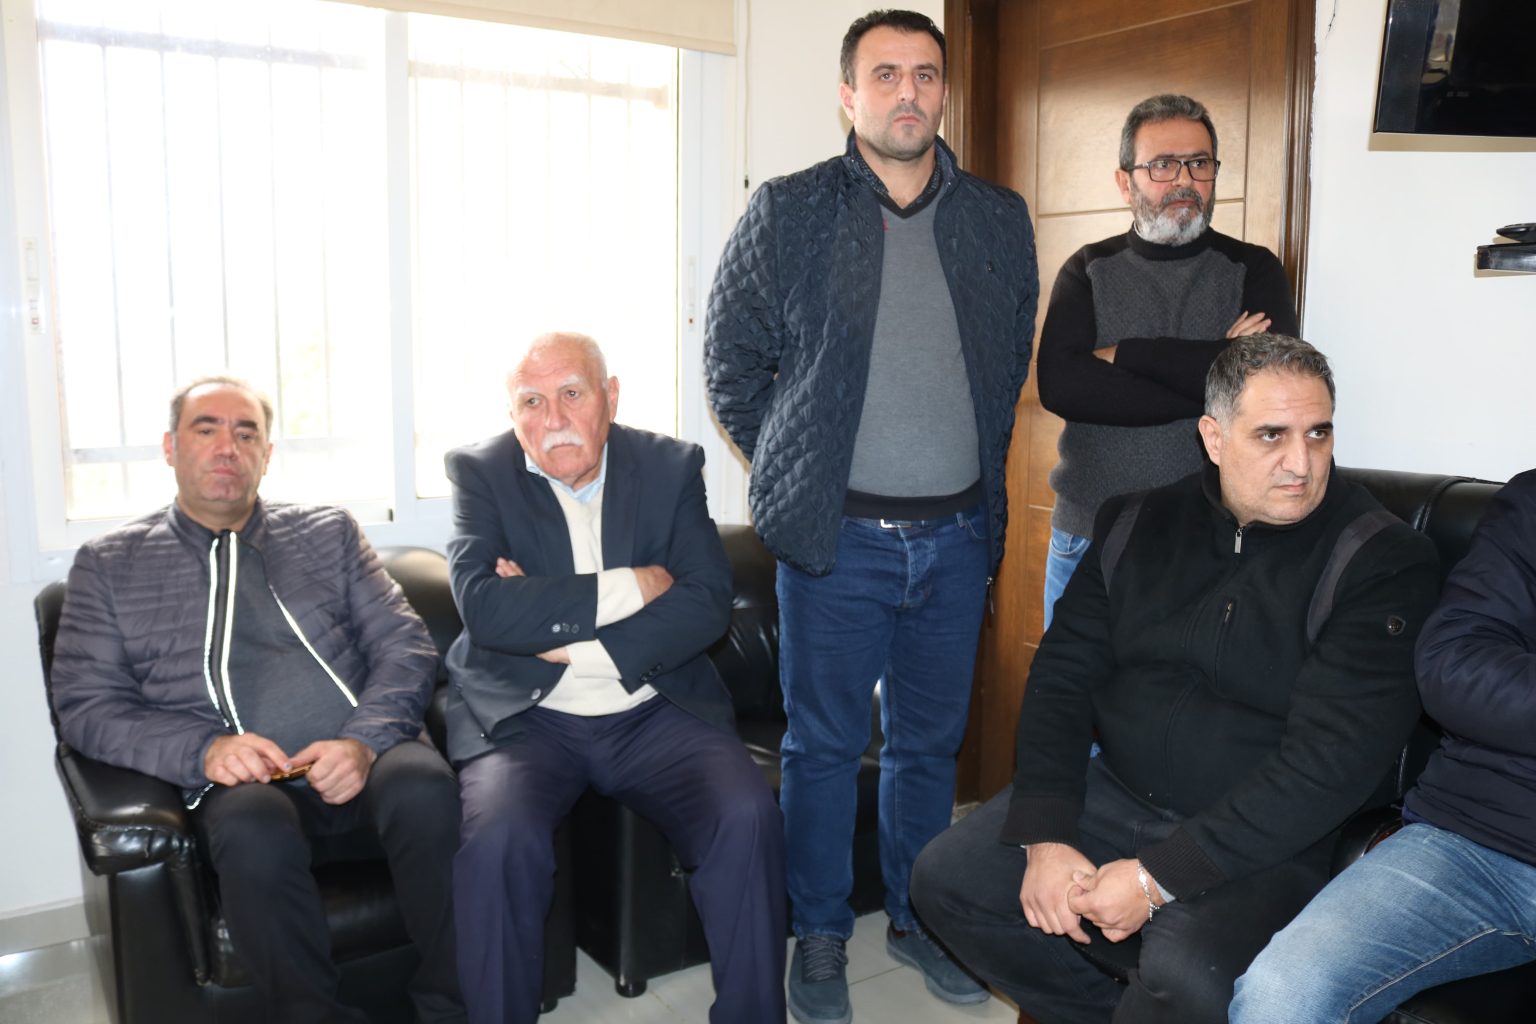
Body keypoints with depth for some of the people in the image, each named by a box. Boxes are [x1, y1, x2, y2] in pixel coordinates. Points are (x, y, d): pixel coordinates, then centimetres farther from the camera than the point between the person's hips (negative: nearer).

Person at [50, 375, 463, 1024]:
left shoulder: (329, 533, 17)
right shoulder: (108, 565, 15)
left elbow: (406, 646, 9)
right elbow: (85, 706, 7)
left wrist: (365, 741, -12)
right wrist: (203, 749, -12)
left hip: (367, 763, 1)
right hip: (241, 784, -1)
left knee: (424, 786, -33)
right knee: (254, 830, -36)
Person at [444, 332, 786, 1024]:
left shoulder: (671, 466, 4)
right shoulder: (481, 472, 1)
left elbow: (708, 604, -7)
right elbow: (484, 606, -15)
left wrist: (573, 642, -15)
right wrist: (630, 587, -14)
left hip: (653, 710, 1)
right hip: (526, 718, -1)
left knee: (748, 818, -22)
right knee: (500, 840, -29)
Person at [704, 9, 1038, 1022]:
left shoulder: (1000, 219, 8)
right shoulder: (788, 212, -2)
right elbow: (731, 356, 3)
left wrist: (976, 472, 11)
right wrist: (794, 474, 3)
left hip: (956, 535, 3)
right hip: (837, 537, -3)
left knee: (932, 742, 15)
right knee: (825, 745, 8)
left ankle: (919, 918, 34)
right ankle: (821, 937, 26)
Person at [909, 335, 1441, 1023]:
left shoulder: (1383, 562, -12)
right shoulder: (1139, 526, 3)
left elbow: (1334, 757, -19)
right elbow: (1062, 675, 3)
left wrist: (1159, 877, -21)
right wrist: (1045, 837, -11)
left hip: (1263, 840, -4)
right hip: (1114, 793, 5)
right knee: (944, 878, -4)